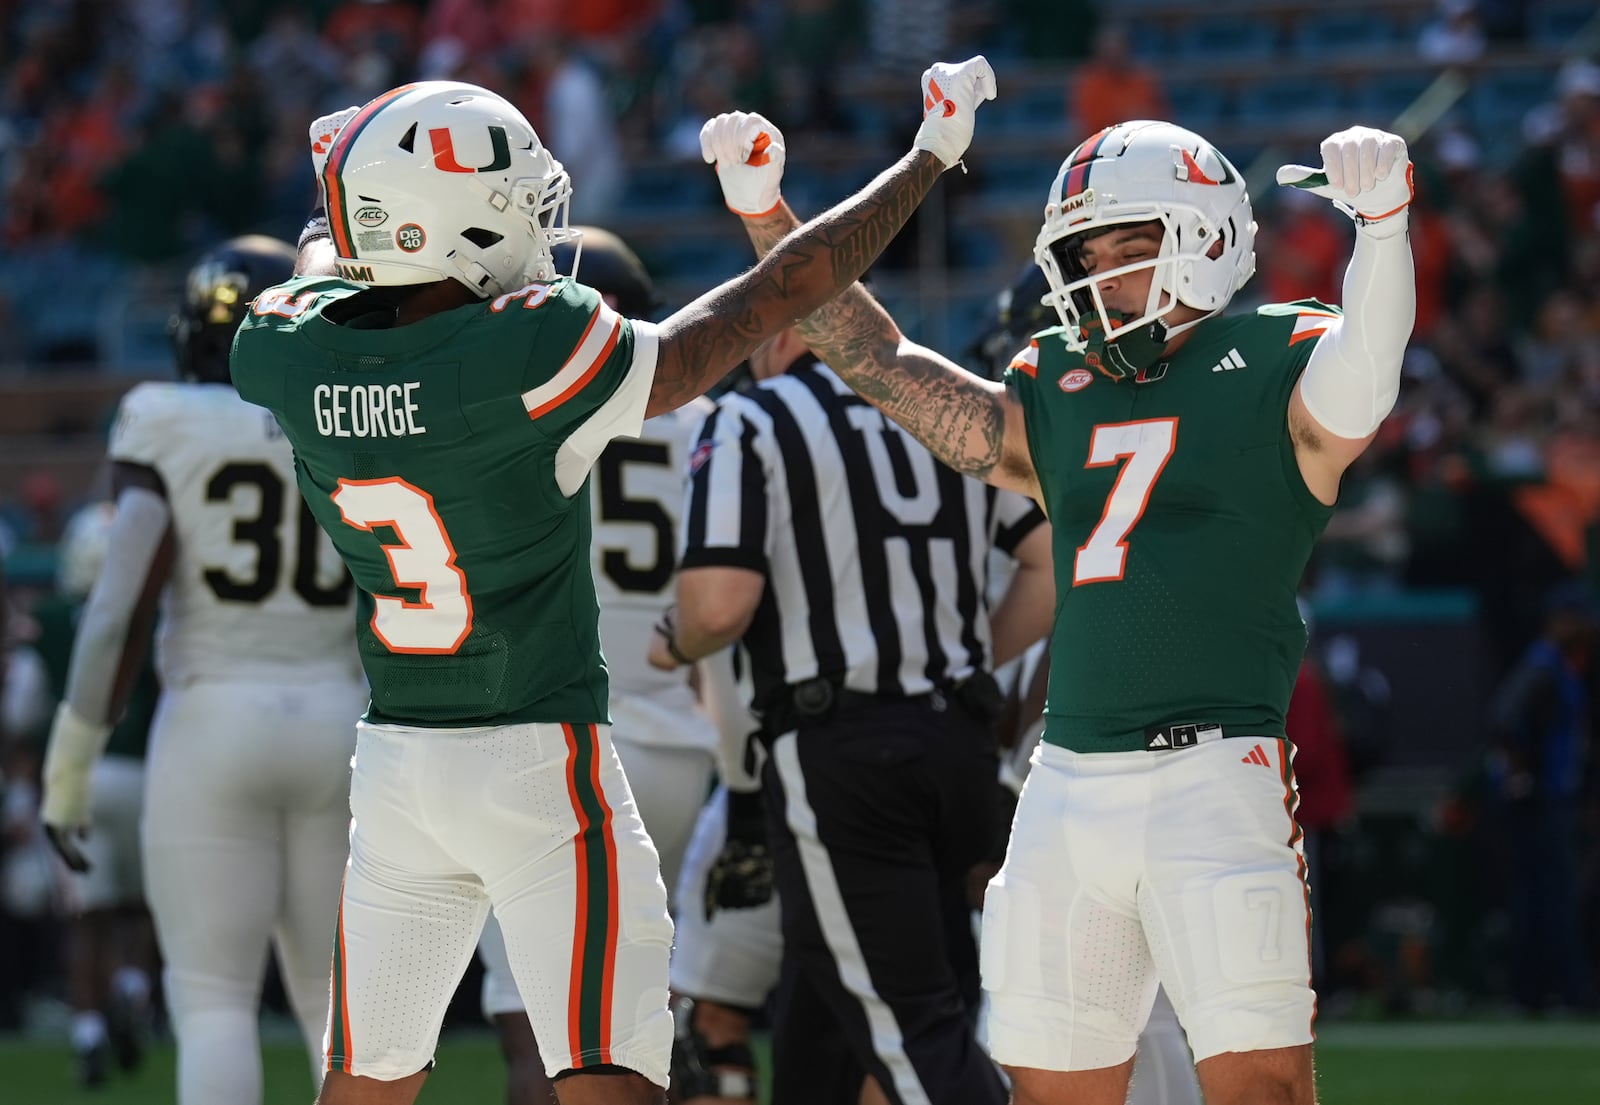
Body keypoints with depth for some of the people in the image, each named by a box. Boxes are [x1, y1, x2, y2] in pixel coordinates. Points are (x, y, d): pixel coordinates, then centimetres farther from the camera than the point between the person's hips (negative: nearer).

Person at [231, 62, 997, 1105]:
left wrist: (350, 189, 41)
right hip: (540, 760, -6)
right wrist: (928, 161, -1)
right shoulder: (531, 358, -21)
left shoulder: (295, 354, -7)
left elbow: (328, 270, 20)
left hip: (393, 761, 6)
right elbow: (769, 303, -12)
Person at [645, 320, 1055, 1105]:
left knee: (909, 1025, -7)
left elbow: (720, 605, -15)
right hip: (958, 741, 6)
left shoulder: (751, 426, -4)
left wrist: (676, 644, 7)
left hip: (834, 748, -6)